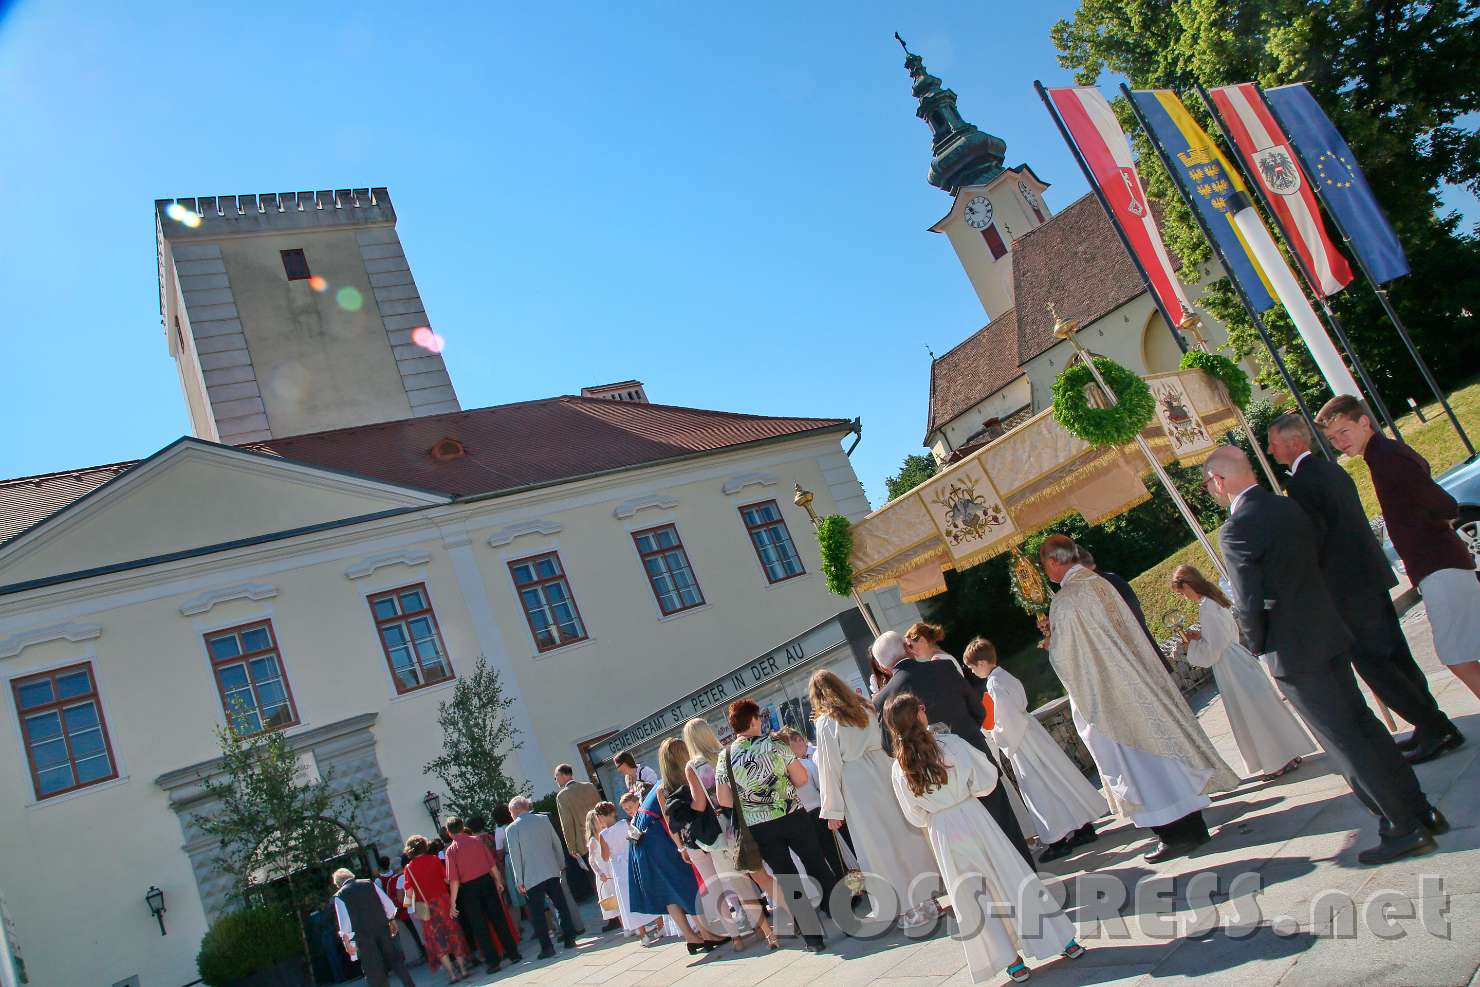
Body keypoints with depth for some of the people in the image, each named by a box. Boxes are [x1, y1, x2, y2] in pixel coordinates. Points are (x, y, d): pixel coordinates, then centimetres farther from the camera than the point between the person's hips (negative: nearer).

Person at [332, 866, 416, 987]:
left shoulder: (339, 896, 0)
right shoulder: (369, 883, 9)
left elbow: (344, 922, -9)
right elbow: (389, 904, 8)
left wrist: (346, 942, -5)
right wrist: (392, 920, 18)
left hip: (362, 935, -3)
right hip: (382, 927, 3)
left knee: (373, 971, 5)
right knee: (395, 959, 15)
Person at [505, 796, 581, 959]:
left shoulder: (512, 828, -6)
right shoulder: (543, 819, 5)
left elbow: (515, 856, -7)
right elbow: (557, 843, 10)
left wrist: (519, 881, -2)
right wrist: (561, 864, 19)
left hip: (531, 877, -4)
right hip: (551, 871, 4)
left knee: (537, 913, 3)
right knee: (561, 904, 12)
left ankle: (547, 947, 1)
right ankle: (569, 938, 16)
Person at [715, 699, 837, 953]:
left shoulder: (725, 757, -3)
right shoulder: (773, 745, -8)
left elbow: (724, 800, -2)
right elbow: (801, 778, -5)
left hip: (758, 827, 2)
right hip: (792, 817, -2)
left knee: (786, 879, 10)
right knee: (818, 868, 14)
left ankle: (812, 935, 11)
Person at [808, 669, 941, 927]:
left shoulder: (825, 723, -8)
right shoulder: (865, 708, 8)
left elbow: (830, 767, -9)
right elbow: (883, 740, 11)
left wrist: (833, 810, -4)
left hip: (856, 785, -6)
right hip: (882, 770, 6)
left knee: (881, 845, 4)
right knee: (906, 831, 14)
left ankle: (913, 907, 11)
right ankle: (929, 893, 24)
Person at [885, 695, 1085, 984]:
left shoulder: (899, 770, -7)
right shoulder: (951, 743, -13)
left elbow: (916, 817, 3)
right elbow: (987, 779, -4)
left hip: (942, 833, 1)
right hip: (973, 817, -1)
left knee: (971, 896, 12)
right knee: (1013, 877, 11)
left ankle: (1010, 960, 17)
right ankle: (1062, 939, 21)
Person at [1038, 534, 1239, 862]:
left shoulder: (1064, 602, -18)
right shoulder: (1101, 583, 7)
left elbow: (1064, 659, -13)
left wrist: (1051, 639, 4)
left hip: (1111, 695, -8)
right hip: (1139, 679, 8)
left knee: (1138, 759, 1)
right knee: (1161, 744, 13)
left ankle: (1177, 832, 8)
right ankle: (1190, 823, 22)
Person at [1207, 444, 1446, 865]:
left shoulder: (1237, 527, -20)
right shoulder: (1287, 506, 7)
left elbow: (1248, 603, -19)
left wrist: (1255, 644, -1)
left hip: (1294, 652, -8)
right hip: (1330, 634, 9)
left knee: (1343, 741, 2)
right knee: (1362, 723, 18)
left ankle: (1404, 828, 9)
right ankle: (1419, 810, 27)